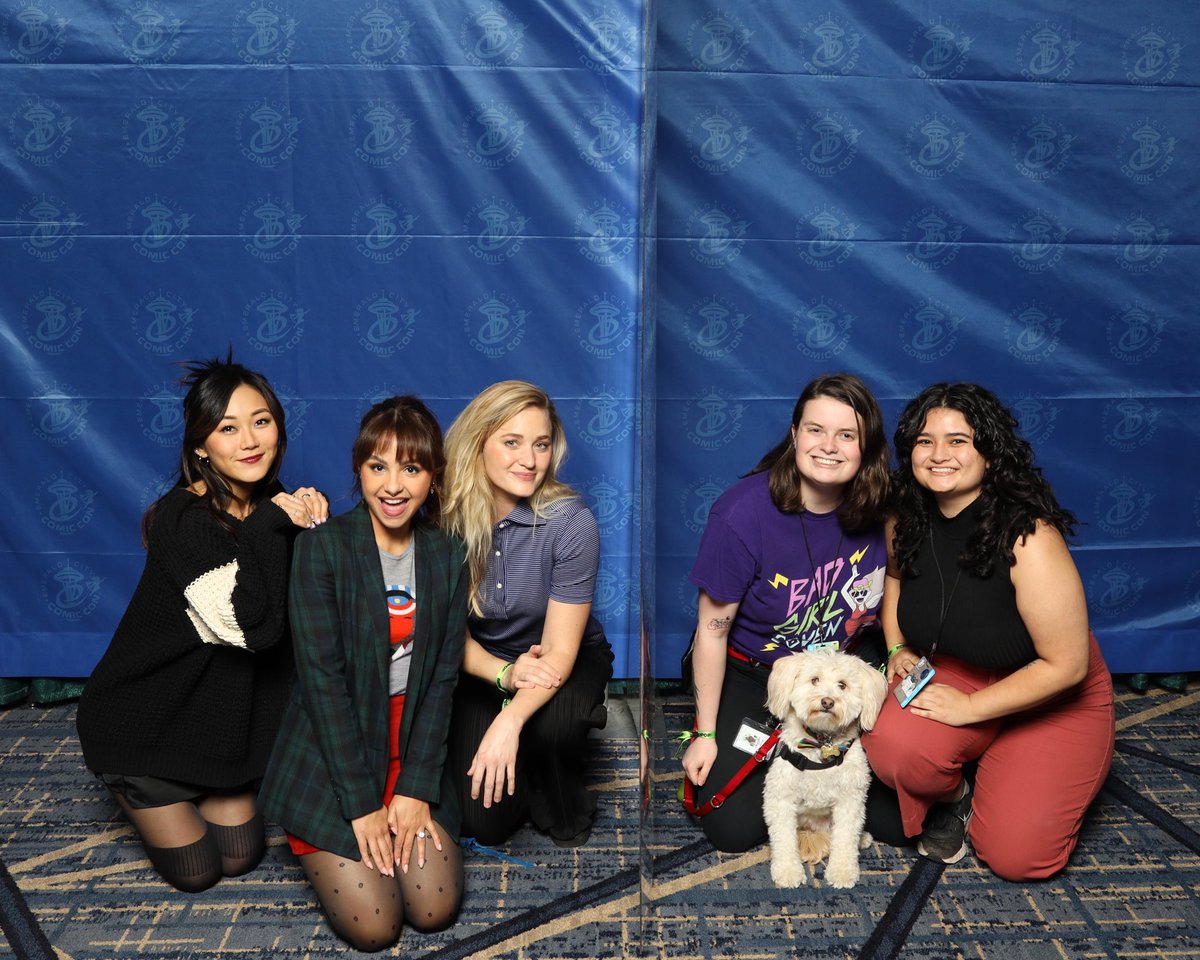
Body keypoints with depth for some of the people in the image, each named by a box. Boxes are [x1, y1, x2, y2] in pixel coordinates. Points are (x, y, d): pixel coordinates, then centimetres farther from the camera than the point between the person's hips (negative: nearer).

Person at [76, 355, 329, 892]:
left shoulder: (272, 506, -6)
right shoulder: (184, 519, -28)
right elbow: (251, 623, -37)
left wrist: (315, 518, -22)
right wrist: (270, 526, -32)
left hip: (221, 715, 6)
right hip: (143, 722, -6)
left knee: (240, 858, 13)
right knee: (196, 872, 8)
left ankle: (201, 791, 38)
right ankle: (135, 794, 31)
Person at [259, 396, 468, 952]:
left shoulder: (448, 557, -1)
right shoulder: (323, 548, -15)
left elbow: (442, 678, -1)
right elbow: (322, 676, -17)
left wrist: (416, 789, -9)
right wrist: (362, 804, -16)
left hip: (409, 749, 4)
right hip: (331, 755, -4)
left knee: (436, 910, -3)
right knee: (373, 927, -8)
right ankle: (315, 845, 21)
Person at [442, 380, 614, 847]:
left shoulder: (571, 522, -24)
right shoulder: (447, 514, -18)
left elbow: (559, 650, -22)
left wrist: (510, 720, -38)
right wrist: (505, 673, -29)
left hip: (562, 660, -1)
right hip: (480, 665, 2)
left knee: (552, 727, -35)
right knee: (483, 819, -11)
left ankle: (566, 815, 0)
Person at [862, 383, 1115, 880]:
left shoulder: (1029, 538, -30)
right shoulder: (906, 518, -12)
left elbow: (1066, 666, -24)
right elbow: (895, 576, 13)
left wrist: (969, 707, -22)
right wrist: (897, 649, -3)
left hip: (1054, 700, -3)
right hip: (953, 673, 4)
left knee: (1015, 856, -11)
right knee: (892, 746, -29)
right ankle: (951, 798, 7)